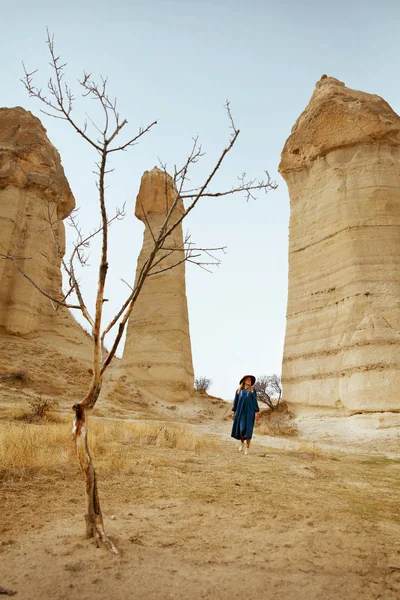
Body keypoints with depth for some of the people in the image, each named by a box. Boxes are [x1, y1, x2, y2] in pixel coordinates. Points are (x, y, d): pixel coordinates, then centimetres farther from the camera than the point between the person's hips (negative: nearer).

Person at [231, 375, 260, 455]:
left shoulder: (253, 391, 7)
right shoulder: (238, 391, 9)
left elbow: (255, 402, 3)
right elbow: (235, 402, 9)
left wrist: (256, 413, -5)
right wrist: (233, 412, 4)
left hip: (250, 412, 0)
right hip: (241, 412, 0)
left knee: (248, 429, -6)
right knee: (242, 428, -11)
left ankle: (247, 448, 3)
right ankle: (242, 443, 17)